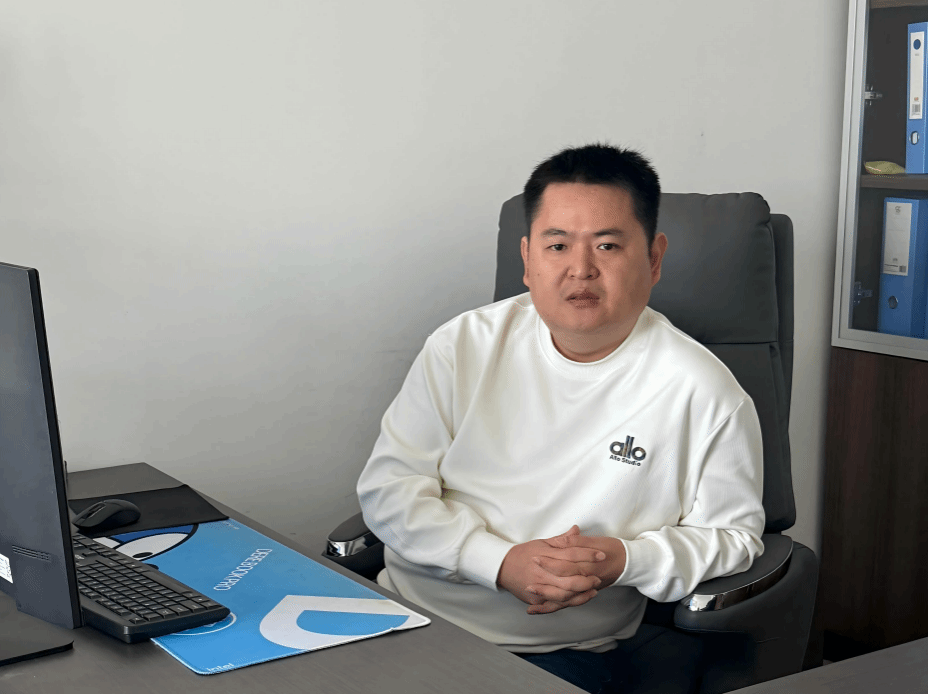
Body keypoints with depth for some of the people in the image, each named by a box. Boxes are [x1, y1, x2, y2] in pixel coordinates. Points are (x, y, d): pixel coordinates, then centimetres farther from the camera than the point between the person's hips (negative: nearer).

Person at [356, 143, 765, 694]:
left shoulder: (701, 391, -5)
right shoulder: (464, 345, 2)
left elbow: (733, 535, 5)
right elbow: (389, 487, 1)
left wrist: (626, 560, -14)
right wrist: (501, 562, -14)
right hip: (410, 614, 2)